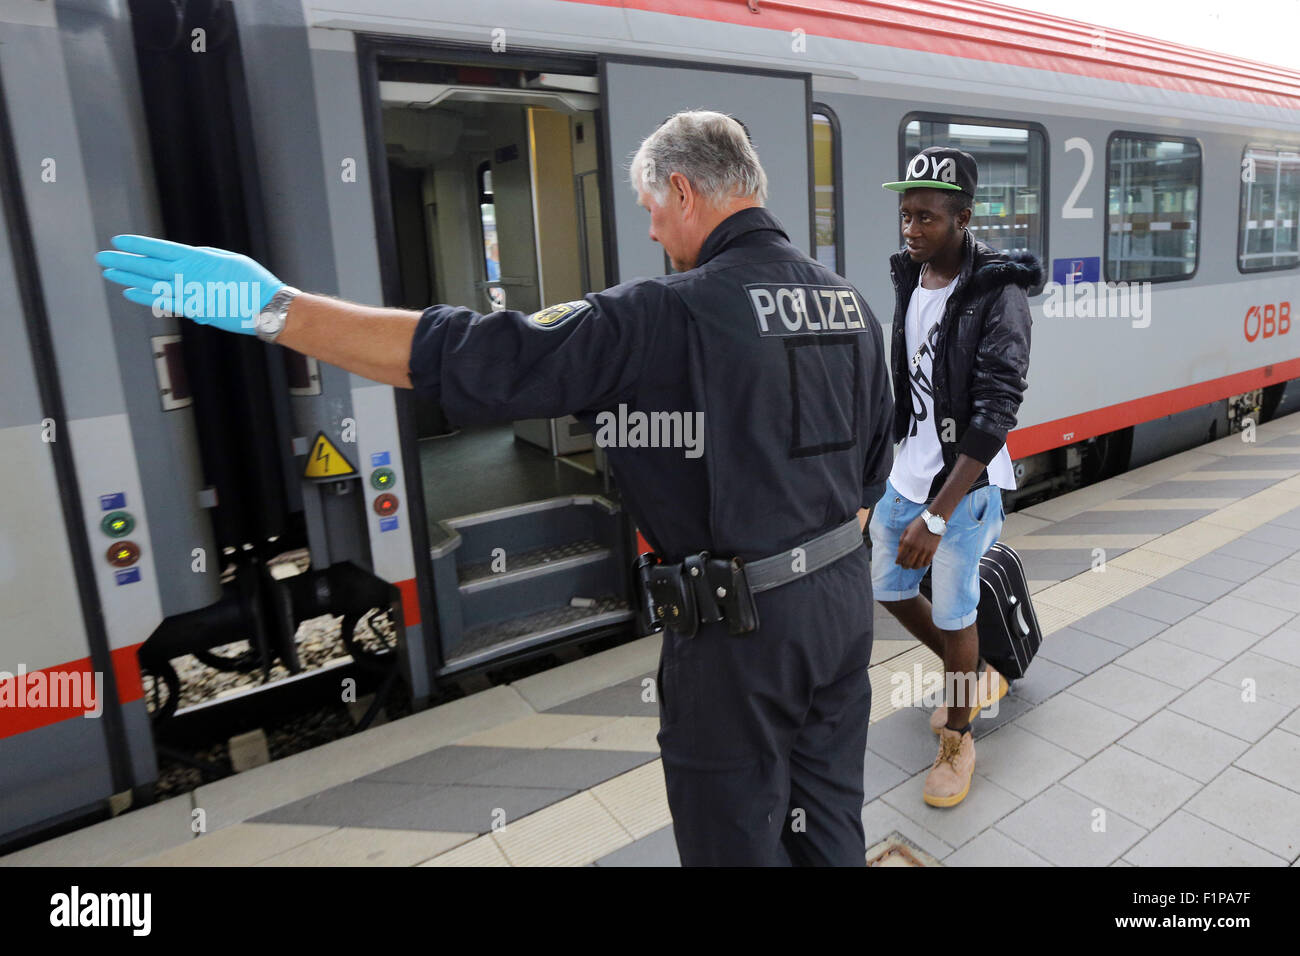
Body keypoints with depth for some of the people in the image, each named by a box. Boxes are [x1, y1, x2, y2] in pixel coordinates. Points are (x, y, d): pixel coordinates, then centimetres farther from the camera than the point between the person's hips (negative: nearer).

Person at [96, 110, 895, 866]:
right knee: (832, 820, 23)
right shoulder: (852, 304, 5)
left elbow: (466, 357, -23)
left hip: (742, 623, -8)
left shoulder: (672, 315, -19)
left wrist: (273, 307, -16)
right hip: (847, 597, 8)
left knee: (737, 836, 13)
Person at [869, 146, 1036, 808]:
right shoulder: (908, 277, 3)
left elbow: (996, 415, -24)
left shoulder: (998, 294, -18)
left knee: (953, 613, 4)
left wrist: (937, 516, -28)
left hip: (964, 483, -7)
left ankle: (958, 740, 29)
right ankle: (972, 677, 43)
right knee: (888, 587, 17)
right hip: (907, 471, 7)